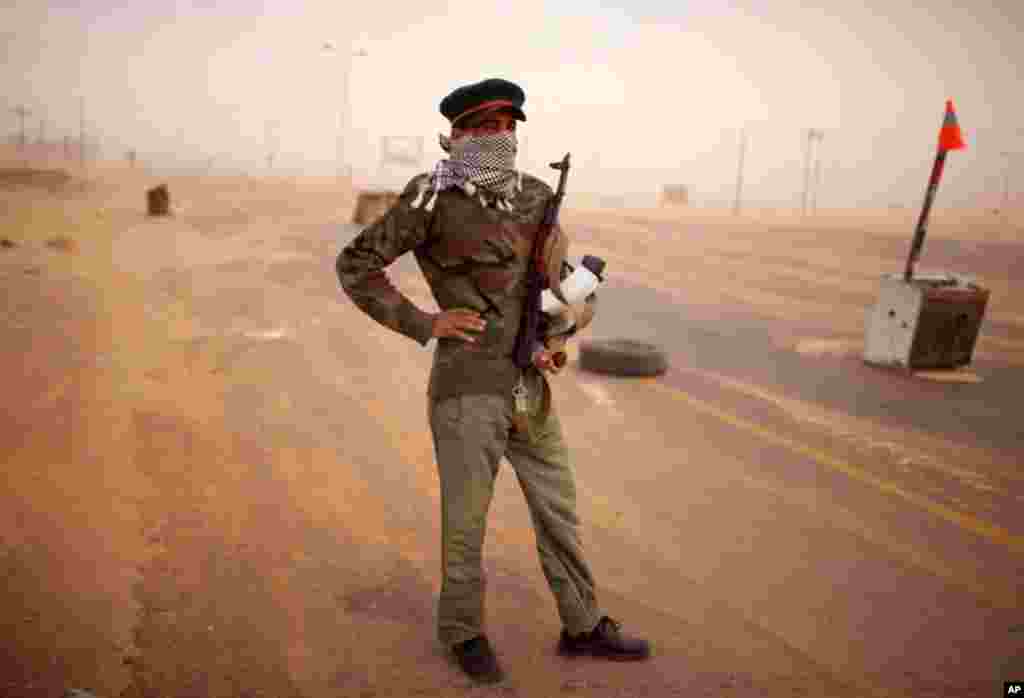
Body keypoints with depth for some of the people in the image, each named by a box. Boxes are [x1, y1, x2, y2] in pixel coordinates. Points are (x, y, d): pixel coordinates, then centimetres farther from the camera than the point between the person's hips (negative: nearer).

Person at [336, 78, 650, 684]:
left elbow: (568, 283, 19)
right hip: (468, 387, -5)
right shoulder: (434, 199, -9)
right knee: (467, 521, 10)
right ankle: (464, 631, 35)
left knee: (559, 511, 16)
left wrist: (560, 336, 0)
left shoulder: (536, 197, 7)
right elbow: (355, 266, -4)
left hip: (530, 389, 6)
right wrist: (423, 324, -12)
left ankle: (583, 626, 35)